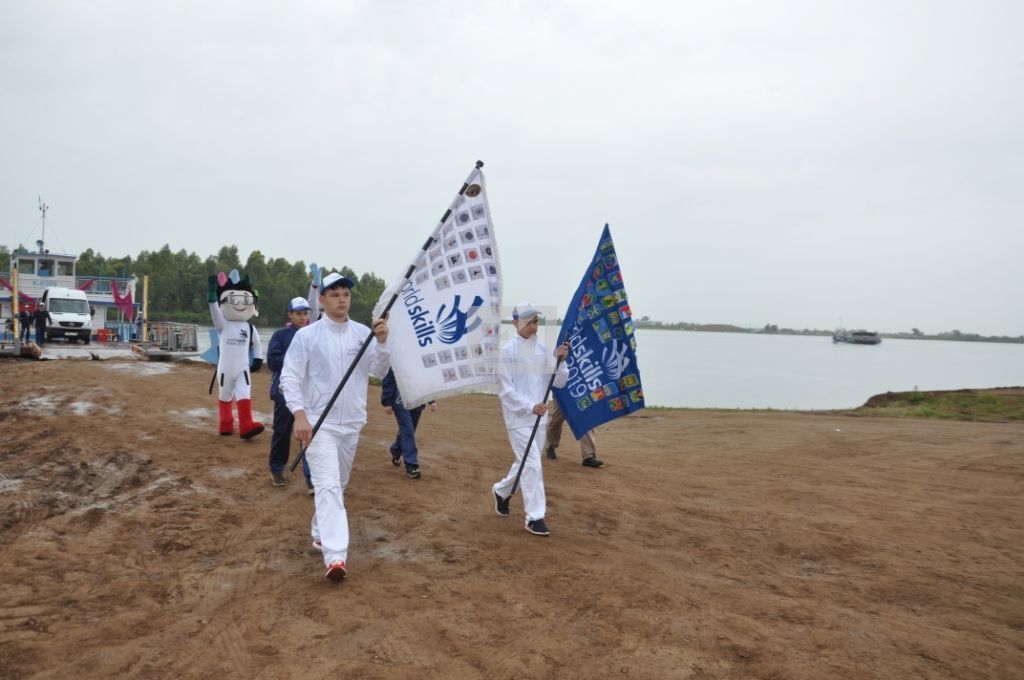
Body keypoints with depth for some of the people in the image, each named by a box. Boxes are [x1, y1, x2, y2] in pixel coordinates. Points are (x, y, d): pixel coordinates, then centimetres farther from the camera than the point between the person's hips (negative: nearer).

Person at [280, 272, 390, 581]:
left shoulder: (363, 333, 3)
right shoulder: (306, 335, -6)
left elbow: (380, 371, -2)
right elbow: (290, 376, -9)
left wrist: (382, 342, -20)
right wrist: (299, 415, -21)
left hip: (352, 423, 5)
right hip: (319, 422, -4)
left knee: (339, 485, 17)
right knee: (328, 485, -16)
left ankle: (320, 531, 39)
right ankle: (335, 556, -23)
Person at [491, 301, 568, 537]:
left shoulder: (541, 349, 7)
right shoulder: (507, 351, -9)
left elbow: (559, 383, 6)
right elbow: (506, 390, -13)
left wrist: (561, 361, -10)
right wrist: (530, 406, -22)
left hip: (539, 417, 6)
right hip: (518, 417, -6)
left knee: (526, 462, 17)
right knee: (532, 464, -9)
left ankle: (501, 491, 42)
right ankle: (534, 518, 0)